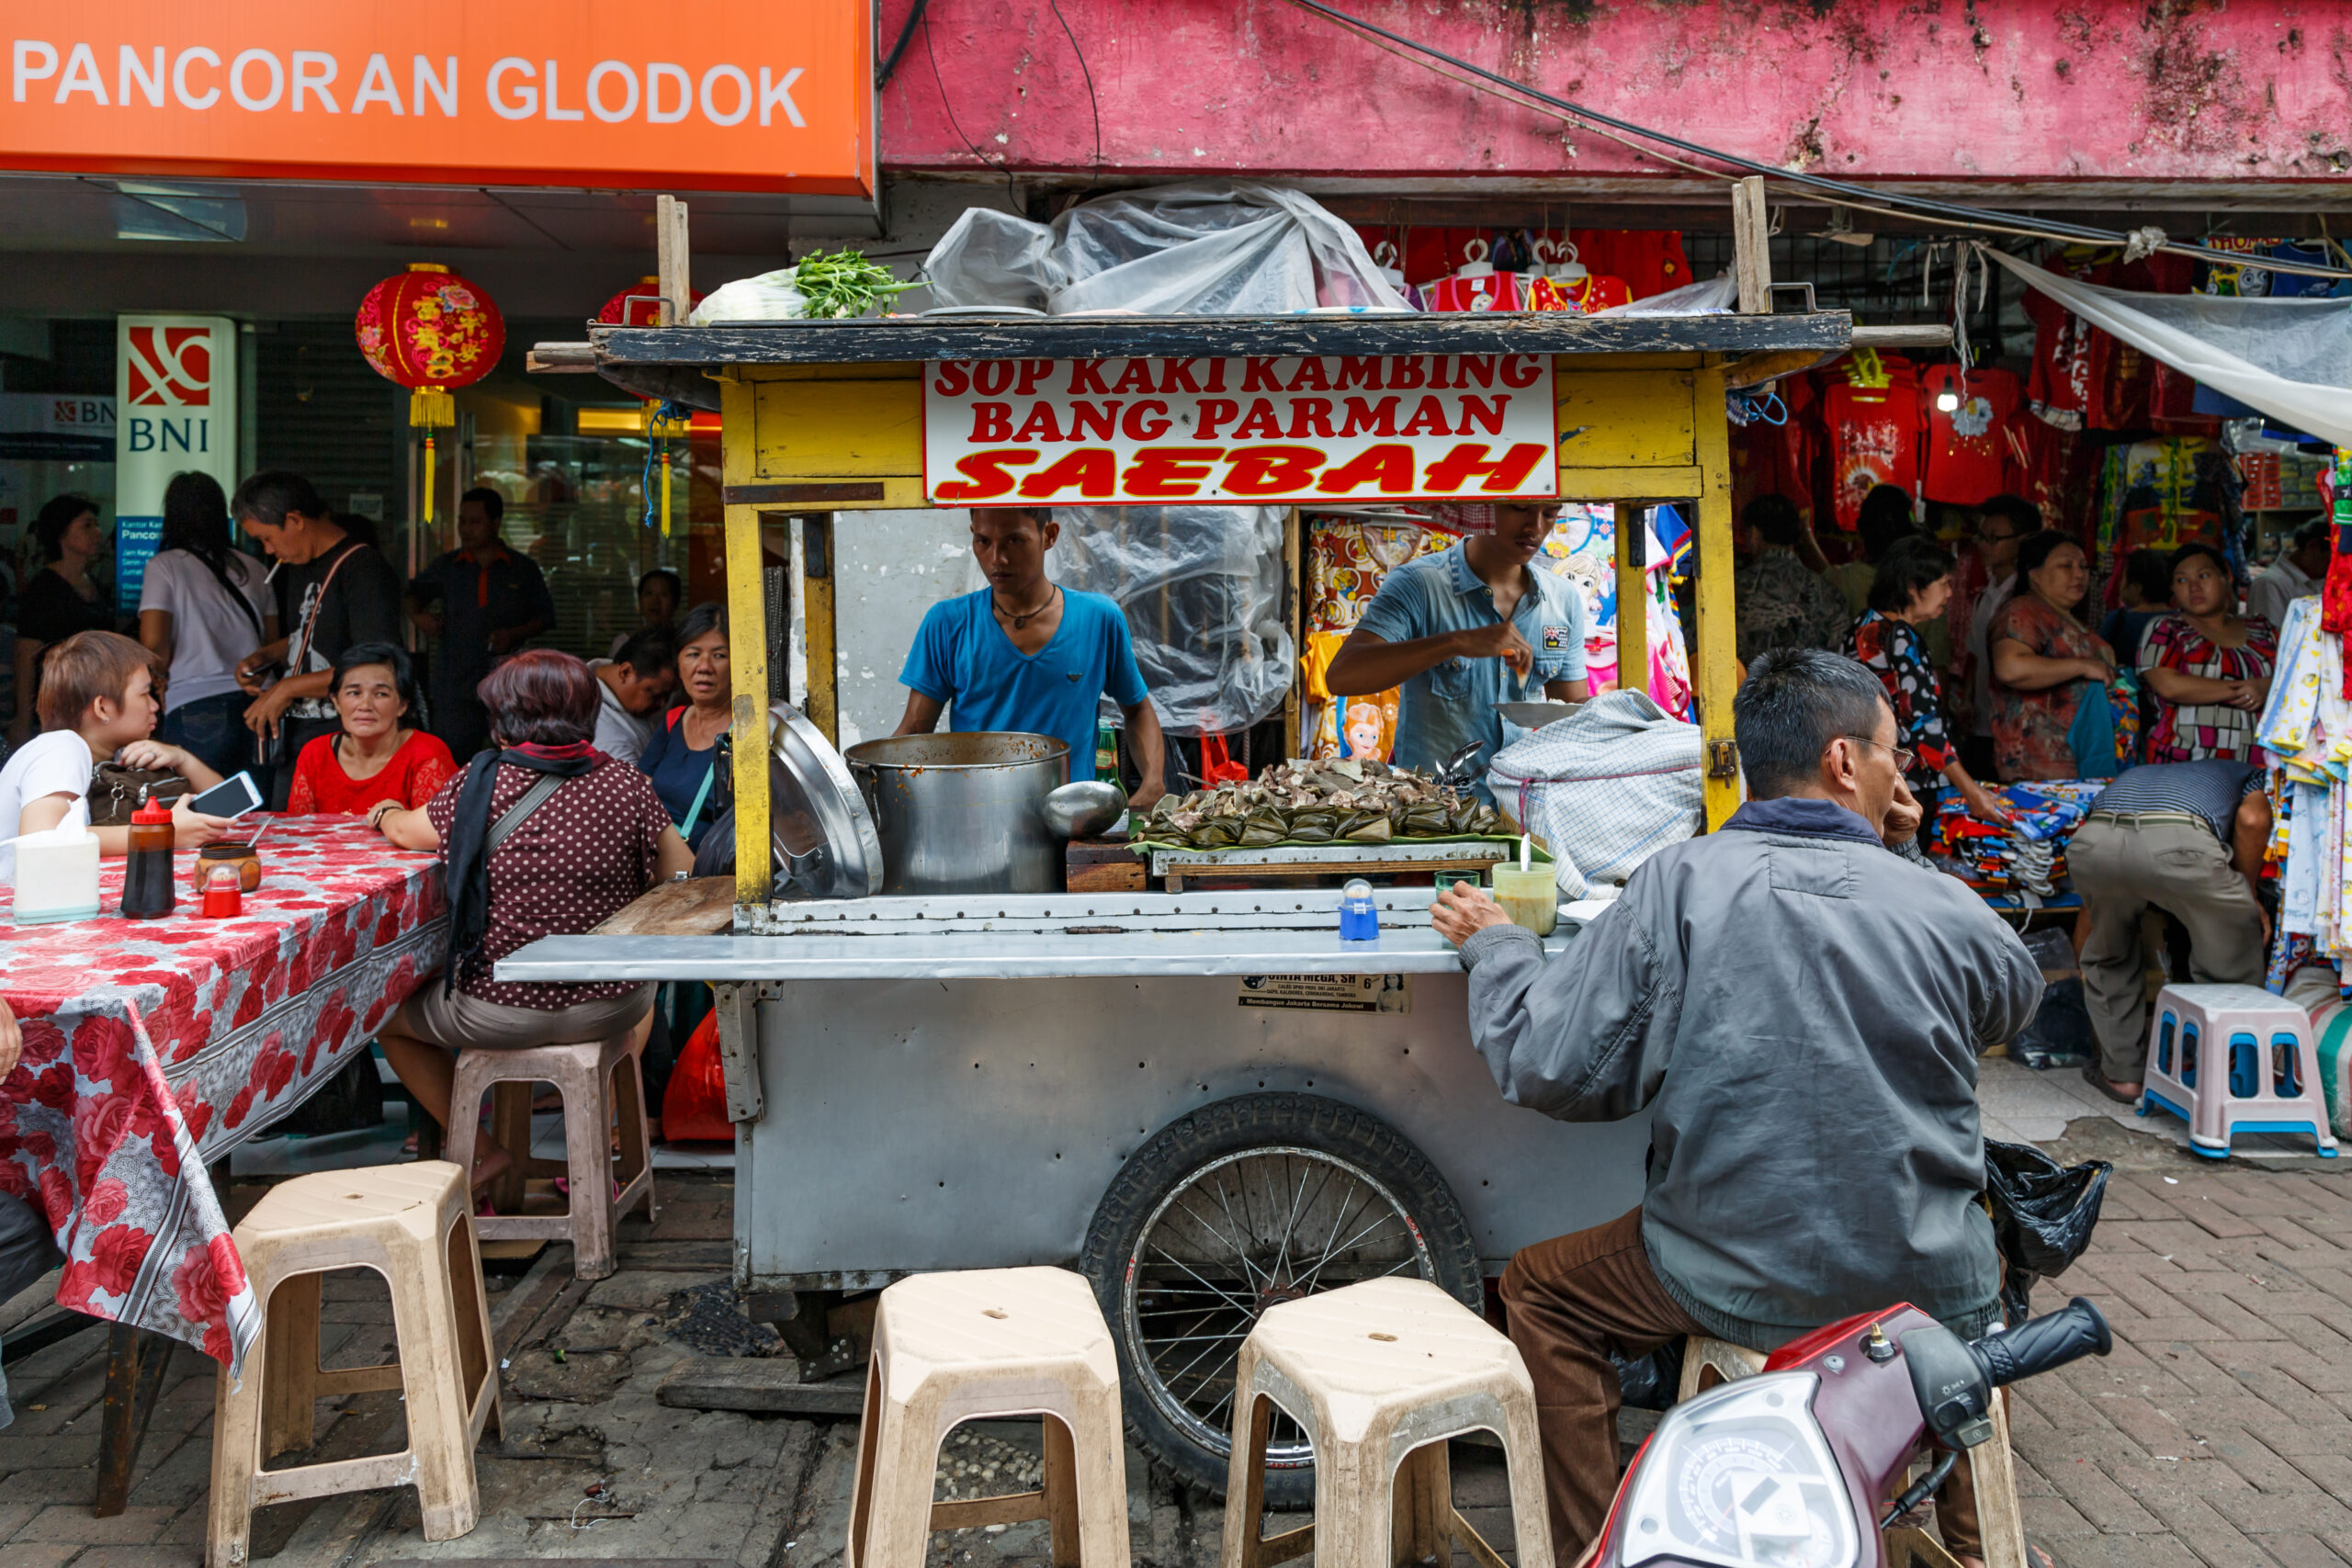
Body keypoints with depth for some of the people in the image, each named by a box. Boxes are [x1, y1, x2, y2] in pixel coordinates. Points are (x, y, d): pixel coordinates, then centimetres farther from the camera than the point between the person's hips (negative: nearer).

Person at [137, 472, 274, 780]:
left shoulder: (165, 566, 1)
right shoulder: (252, 568, 13)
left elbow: (153, 641, -7)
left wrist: (163, 684, 9)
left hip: (197, 708, -4)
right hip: (258, 704, 4)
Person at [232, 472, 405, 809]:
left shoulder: (364, 569, -14)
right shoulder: (301, 569, 17)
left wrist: (288, 688, -15)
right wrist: (265, 657, 12)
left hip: (340, 741, -9)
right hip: (294, 742, 9)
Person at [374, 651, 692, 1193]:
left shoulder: (481, 782, -8)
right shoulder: (626, 783, -7)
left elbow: (407, 832, 10)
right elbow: (681, 874, 2)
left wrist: (384, 814, 33)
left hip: (499, 1014, -2)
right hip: (609, 1010, 2)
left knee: (389, 1015, 28)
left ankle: (483, 1150, 26)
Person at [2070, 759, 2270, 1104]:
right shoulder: (2250, 776, 39)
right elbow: (2252, 819, 9)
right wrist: (2248, 893, 23)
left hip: (2092, 839, 4)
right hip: (2180, 842, -3)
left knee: (2109, 956, 31)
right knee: (2234, 965, 23)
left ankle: (2122, 1074, 32)